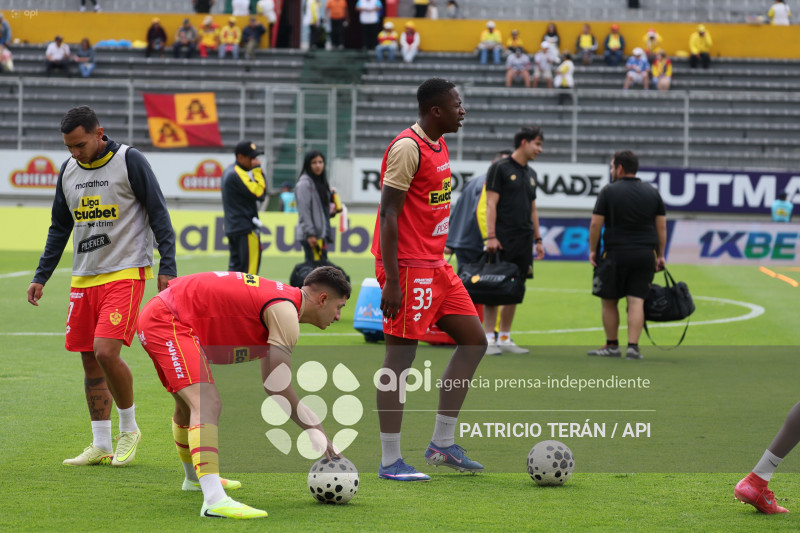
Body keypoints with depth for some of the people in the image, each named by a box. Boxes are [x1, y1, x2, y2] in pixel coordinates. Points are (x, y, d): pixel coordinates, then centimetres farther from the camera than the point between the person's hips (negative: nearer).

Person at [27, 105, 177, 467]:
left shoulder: (129, 161, -8)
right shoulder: (68, 170, 10)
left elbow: (159, 215, -5)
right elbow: (60, 228, 19)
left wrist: (167, 267, -11)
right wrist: (41, 276, 15)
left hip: (125, 273, -6)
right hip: (83, 277, 6)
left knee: (106, 352, -18)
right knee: (90, 360, 5)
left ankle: (129, 429, 2)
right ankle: (101, 446, 12)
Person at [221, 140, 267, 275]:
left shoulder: (229, 171, 15)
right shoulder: (238, 175, -17)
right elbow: (259, 193, -19)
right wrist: (257, 170, -14)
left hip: (231, 227, 10)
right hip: (245, 228, -10)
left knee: (235, 266, 12)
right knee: (250, 268, -8)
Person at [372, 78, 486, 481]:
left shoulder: (438, 145, 14)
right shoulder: (408, 148, -15)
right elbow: (388, 213, -18)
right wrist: (391, 280, -22)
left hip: (435, 266, 10)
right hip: (408, 266, -10)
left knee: (473, 341, 10)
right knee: (400, 357, -6)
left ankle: (442, 444, 15)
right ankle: (390, 461, 0)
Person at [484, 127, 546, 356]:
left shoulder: (531, 174, 18)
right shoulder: (500, 168, -4)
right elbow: (491, 203, -9)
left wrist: (538, 239, 17)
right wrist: (491, 236, -16)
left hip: (523, 241, 7)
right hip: (503, 240, -7)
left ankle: (505, 339, 12)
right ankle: (489, 339, -5)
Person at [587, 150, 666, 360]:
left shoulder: (609, 191, -3)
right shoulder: (653, 193, 8)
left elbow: (596, 224, -5)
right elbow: (661, 226, 8)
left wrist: (593, 250, 4)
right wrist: (660, 255, 13)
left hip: (616, 254, -3)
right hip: (645, 254, 3)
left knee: (609, 301, 10)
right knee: (636, 301, -1)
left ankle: (612, 345, 14)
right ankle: (633, 346, -8)